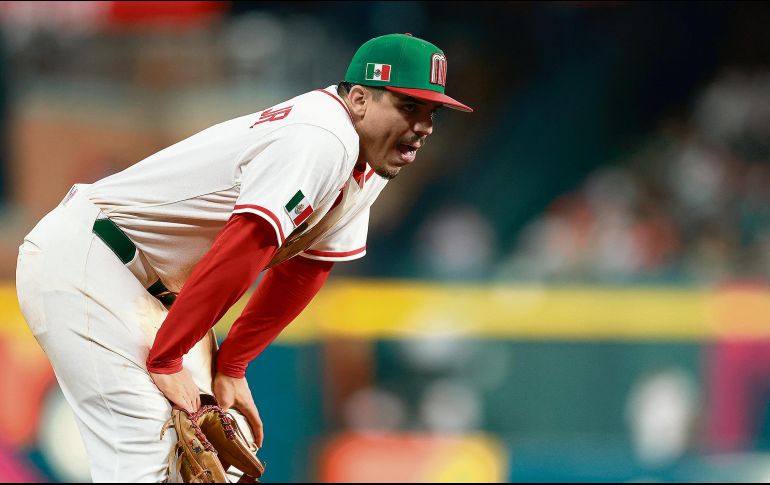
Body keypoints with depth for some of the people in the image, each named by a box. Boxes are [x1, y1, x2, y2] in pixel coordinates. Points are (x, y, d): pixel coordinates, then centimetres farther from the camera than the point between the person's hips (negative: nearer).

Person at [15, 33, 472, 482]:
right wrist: (165, 362, -24)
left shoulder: (369, 165, 7)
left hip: (154, 285, 10)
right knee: (146, 438, -19)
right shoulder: (320, 140, -25)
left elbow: (302, 272, 11)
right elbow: (234, 257, -29)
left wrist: (231, 369, 6)